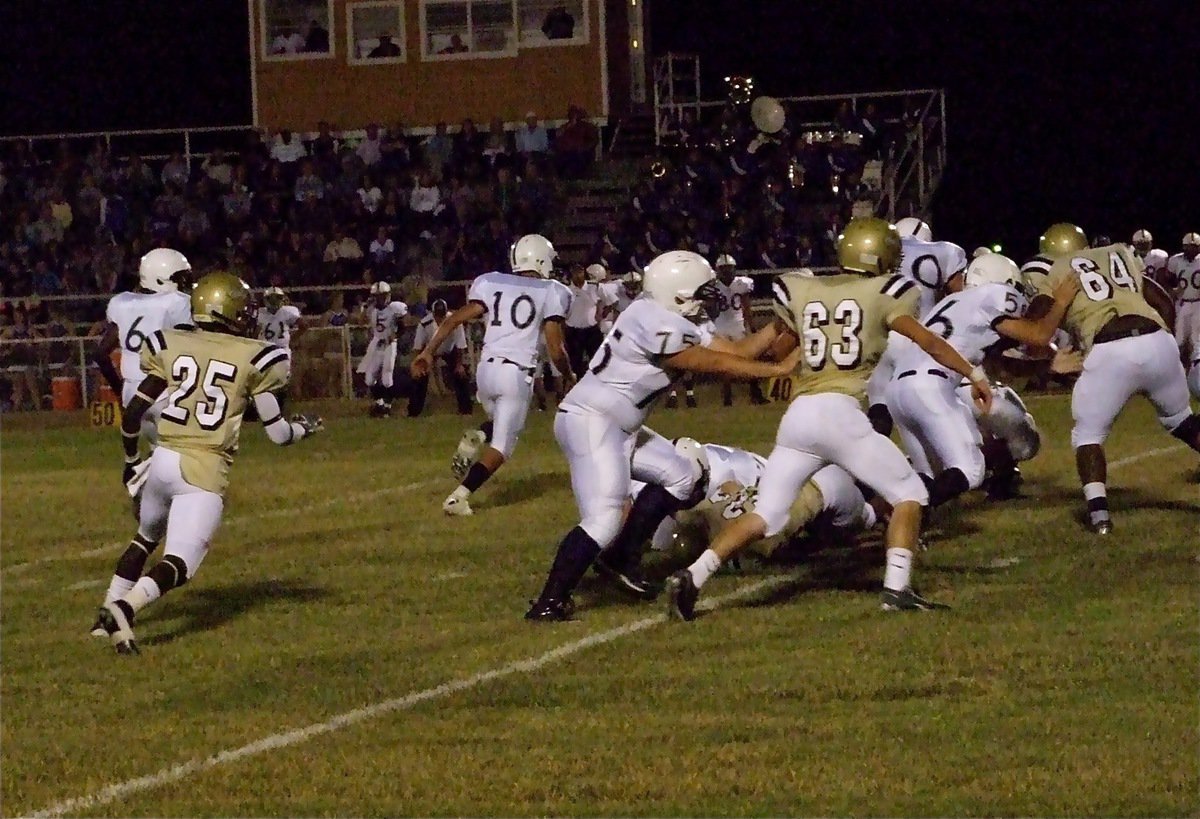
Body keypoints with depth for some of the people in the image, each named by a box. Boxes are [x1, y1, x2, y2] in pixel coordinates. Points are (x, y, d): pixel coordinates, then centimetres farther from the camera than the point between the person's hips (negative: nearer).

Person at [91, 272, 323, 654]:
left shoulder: (170, 347, 7)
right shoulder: (253, 358, 0)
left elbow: (133, 413, 9)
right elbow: (277, 433, 3)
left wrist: (131, 460, 25)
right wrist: (305, 428, 25)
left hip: (162, 460, 4)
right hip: (205, 471, -4)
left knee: (146, 538, 30)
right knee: (179, 564, -8)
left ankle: (107, 614, 25)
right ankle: (124, 608, -34)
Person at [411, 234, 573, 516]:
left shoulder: (491, 283, 10)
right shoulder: (551, 293, 2)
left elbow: (457, 318, -1)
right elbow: (555, 350, -1)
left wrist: (428, 351, -1)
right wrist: (568, 375, 17)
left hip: (486, 369, 4)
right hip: (517, 373, -4)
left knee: (500, 424, 30)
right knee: (502, 445, 2)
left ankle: (476, 439, -2)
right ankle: (458, 497, -15)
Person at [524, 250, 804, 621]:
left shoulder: (678, 325, 11)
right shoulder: (656, 326, -20)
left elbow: (735, 351, 10)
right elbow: (718, 364, -16)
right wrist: (779, 369, -11)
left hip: (616, 427, 11)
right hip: (591, 421, -11)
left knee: (680, 477, 18)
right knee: (604, 521, -20)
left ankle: (622, 559, 22)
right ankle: (550, 602, -16)